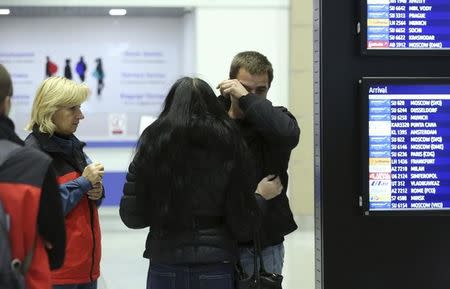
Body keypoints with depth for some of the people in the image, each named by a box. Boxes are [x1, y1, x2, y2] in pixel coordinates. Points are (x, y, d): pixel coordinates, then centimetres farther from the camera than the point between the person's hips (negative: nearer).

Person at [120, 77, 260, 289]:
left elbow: (132, 215, -2)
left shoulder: (154, 140, -2)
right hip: (215, 264, 0)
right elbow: (244, 219, -5)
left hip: (165, 263, 0)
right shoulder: (228, 140, -2)